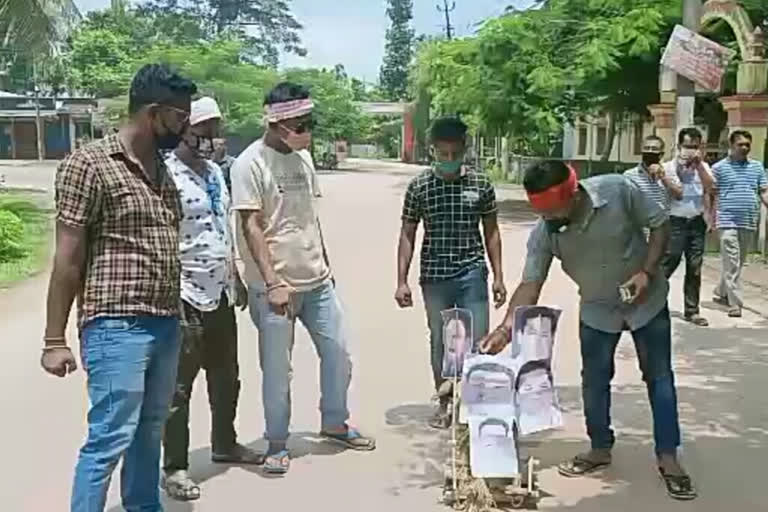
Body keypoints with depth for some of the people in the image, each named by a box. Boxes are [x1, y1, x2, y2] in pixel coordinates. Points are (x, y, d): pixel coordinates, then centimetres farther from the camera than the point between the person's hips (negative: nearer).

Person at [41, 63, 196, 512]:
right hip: (116, 327, -7)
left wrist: (177, 315, 15)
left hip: (166, 324, 7)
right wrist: (55, 340, -11)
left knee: (150, 432, 17)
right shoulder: (90, 165, -10)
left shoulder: (162, 169, 12)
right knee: (110, 439, -3)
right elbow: (67, 259, -10)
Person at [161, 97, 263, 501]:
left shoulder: (215, 172, 13)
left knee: (226, 376, 19)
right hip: (187, 297, -8)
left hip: (220, 294, 9)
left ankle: (225, 444, 37)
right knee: (179, 386, 2)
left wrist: (236, 279, 20)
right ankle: (175, 467, 14)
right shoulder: (167, 175, -15)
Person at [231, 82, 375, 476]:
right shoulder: (250, 164, -12)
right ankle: (277, 443, 20)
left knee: (338, 352, 13)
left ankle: (334, 423, 32)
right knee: (277, 368, 3)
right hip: (275, 286, -7)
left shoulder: (303, 157, 10)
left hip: (317, 280, 7)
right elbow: (250, 227, -15)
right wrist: (273, 283, -20)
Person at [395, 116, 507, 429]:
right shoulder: (419, 187, -2)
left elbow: (491, 232, 6)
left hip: (472, 275, 0)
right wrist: (402, 281, -5)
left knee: (478, 342, 0)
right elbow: (407, 235, 1)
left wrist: (498, 277, 2)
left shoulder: (481, 184, 0)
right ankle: (444, 405, 26)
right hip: (434, 277, 0)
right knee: (440, 342, 12)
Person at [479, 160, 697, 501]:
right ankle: (600, 449, 29)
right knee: (594, 381, 9)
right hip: (598, 310, 2)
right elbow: (531, 284, -20)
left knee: (659, 377, 6)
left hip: (647, 301, -2)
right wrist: (507, 327, -33)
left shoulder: (619, 190, -30)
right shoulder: (543, 234, -23)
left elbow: (660, 224, -16)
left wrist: (647, 272, -25)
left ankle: (668, 457, 18)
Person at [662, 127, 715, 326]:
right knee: (667, 266, -6)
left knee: (694, 269, 6)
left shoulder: (703, 167, 8)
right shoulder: (669, 166, -4)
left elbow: (710, 188, -10)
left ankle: (691, 310, 12)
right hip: (676, 222, -4)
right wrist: (679, 167, -17)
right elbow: (677, 193, -13)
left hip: (697, 222, 4)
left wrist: (698, 164, -13)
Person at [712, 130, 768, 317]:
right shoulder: (719, 167, 0)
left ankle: (721, 293, 31)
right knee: (731, 264, -8)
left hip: (749, 223, 5)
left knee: (738, 263, 14)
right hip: (728, 222, -5)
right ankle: (735, 304, -8)